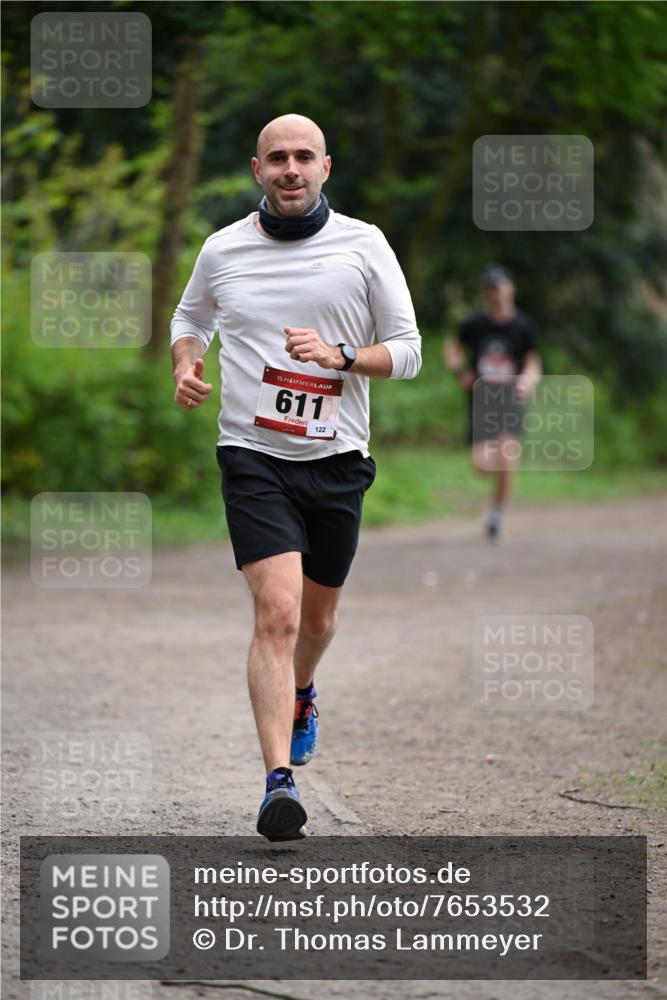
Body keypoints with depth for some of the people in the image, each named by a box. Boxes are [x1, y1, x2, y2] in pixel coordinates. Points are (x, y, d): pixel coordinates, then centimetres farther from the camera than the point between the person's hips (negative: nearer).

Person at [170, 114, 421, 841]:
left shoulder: (364, 246, -1)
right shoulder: (223, 250, 2)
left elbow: (407, 351, 2)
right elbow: (190, 317, 23)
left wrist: (340, 356, -16)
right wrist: (185, 365, 1)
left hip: (336, 459, 2)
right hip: (253, 455, -2)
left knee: (317, 618, 17)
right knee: (277, 612, -19)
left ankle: (301, 696, 52)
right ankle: (279, 781, -24)